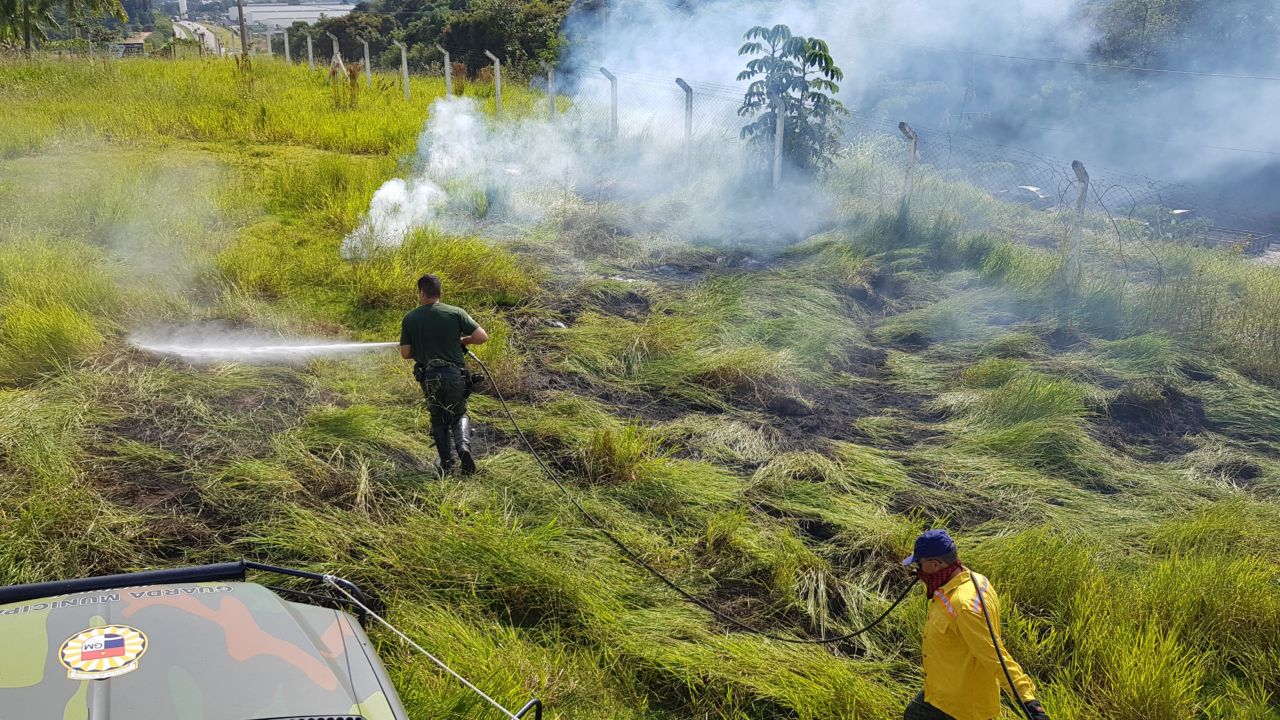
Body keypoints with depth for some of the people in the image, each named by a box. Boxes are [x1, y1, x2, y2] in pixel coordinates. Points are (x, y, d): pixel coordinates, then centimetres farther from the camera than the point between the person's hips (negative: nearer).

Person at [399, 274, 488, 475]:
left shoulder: (410, 319, -1)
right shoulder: (456, 313, -3)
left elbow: (405, 353, 1)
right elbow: (482, 337, -8)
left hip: (429, 377, 0)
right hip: (455, 375, 0)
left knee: (438, 420, 19)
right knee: (459, 415, 19)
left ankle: (446, 463, 11)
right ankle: (463, 445, -9)